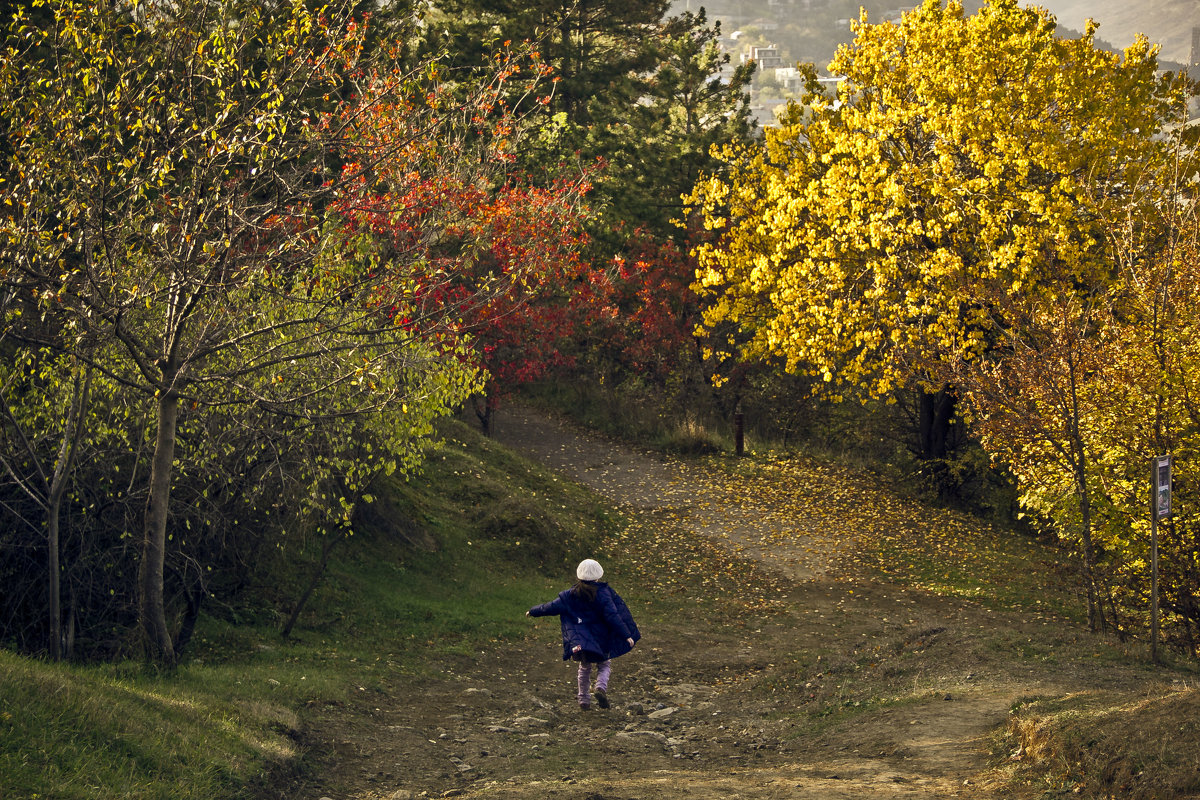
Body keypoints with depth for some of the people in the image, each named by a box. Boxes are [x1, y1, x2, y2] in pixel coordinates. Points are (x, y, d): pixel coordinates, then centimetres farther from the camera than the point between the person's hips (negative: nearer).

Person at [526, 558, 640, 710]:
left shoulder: (571, 594, -4)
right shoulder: (602, 593, -11)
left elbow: (553, 607, 1)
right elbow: (612, 616, -16)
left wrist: (533, 611, 17)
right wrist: (626, 635, -14)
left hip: (580, 639, 2)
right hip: (601, 640, -2)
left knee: (584, 668, 20)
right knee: (604, 665, 14)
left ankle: (584, 701, 19)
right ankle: (601, 687, -16)